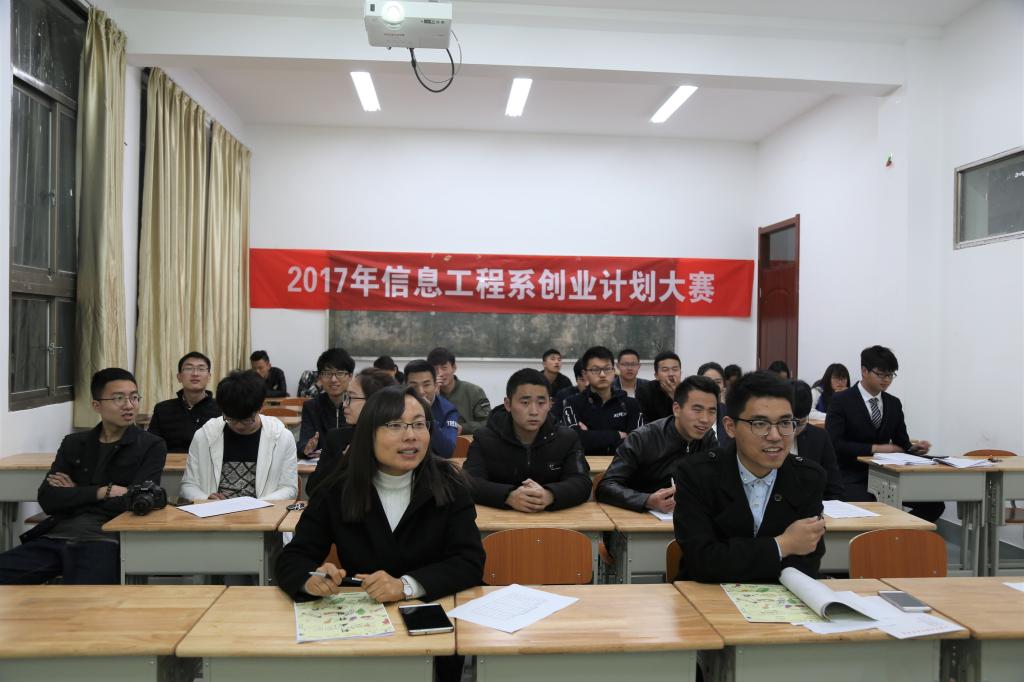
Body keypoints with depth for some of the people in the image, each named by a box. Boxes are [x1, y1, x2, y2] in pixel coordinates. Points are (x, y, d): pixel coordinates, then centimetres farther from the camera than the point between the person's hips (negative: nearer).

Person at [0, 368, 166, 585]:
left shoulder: (152, 446, 5)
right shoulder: (74, 443, 17)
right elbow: (47, 500, 5)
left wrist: (74, 495, 3)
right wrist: (102, 492, -7)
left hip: (105, 540, -4)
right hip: (56, 536, 5)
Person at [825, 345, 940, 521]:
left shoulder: (894, 403, 13)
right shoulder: (841, 401, -5)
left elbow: (902, 442, 15)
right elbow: (835, 443, -15)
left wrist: (914, 448, -8)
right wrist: (875, 448, -19)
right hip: (851, 478, -6)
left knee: (934, 504, -13)